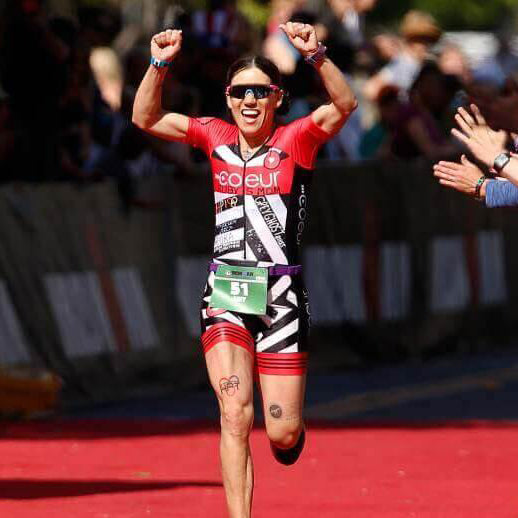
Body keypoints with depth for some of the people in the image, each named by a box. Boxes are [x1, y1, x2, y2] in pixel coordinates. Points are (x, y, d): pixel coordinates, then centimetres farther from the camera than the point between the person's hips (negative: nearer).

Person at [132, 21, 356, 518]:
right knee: (234, 416, -14)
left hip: (281, 294, -2)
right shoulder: (216, 137, 7)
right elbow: (145, 118, 7)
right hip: (226, 293, 2)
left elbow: (344, 105, -19)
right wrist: (160, 65, -8)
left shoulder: (295, 140, -2)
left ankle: (291, 431, 39)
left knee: (282, 434, 2)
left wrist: (316, 55, -33)